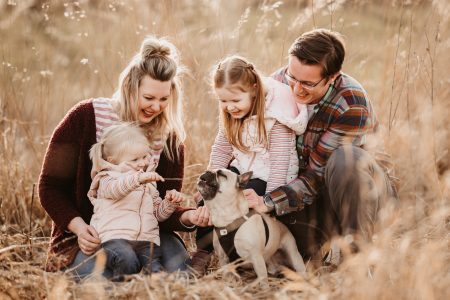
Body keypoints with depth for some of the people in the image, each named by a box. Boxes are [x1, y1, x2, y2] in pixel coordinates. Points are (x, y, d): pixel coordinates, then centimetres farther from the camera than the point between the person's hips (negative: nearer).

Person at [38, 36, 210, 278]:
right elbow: (51, 186, -6)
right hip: (87, 234, -3)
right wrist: (78, 226, -23)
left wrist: (188, 217, -28)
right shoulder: (87, 117, -10)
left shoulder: (170, 139, -2)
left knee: (177, 265, -26)